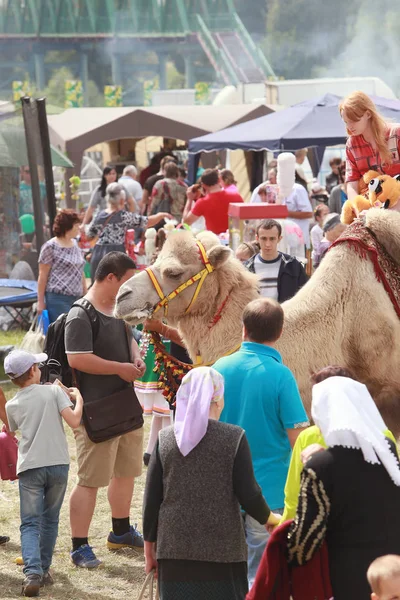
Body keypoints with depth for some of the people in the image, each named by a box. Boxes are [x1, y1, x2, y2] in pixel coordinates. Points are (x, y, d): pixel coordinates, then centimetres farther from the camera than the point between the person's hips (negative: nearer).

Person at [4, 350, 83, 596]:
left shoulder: (12, 406, 5)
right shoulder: (54, 391, -2)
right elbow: (74, 421, -11)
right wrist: (78, 398, 7)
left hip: (29, 467, 0)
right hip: (58, 464, 0)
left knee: (30, 523, 0)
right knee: (50, 520, 16)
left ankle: (32, 573, -19)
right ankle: (44, 569, 22)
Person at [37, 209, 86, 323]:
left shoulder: (75, 244, 15)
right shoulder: (50, 247, -6)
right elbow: (43, 276, -5)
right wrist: (40, 301, -8)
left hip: (77, 298, 7)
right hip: (58, 299, -7)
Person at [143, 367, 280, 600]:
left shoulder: (165, 439, 1)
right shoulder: (234, 438, -7)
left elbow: (152, 499, 2)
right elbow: (249, 495, -6)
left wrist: (150, 543, 13)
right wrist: (268, 519, 13)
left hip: (175, 548, 2)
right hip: (222, 549, -2)